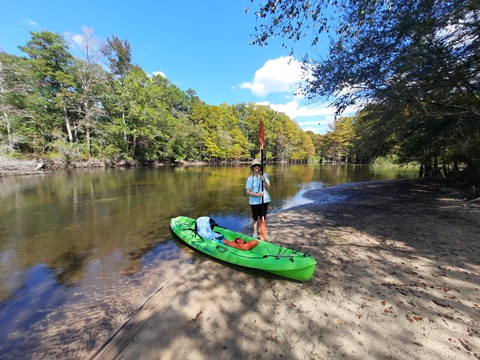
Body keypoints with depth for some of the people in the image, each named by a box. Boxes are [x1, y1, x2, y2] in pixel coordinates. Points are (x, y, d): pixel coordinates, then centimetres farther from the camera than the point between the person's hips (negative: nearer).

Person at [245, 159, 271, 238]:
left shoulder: (264, 175, -3)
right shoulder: (250, 178, -9)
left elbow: (268, 188, -4)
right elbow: (248, 192, -11)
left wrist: (264, 181, -21)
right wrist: (257, 194, -23)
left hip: (264, 200, 3)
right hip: (254, 201, -3)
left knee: (262, 217, 17)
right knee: (255, 218, 9)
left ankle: (259, 230, 40)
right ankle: (255, 232, 28)